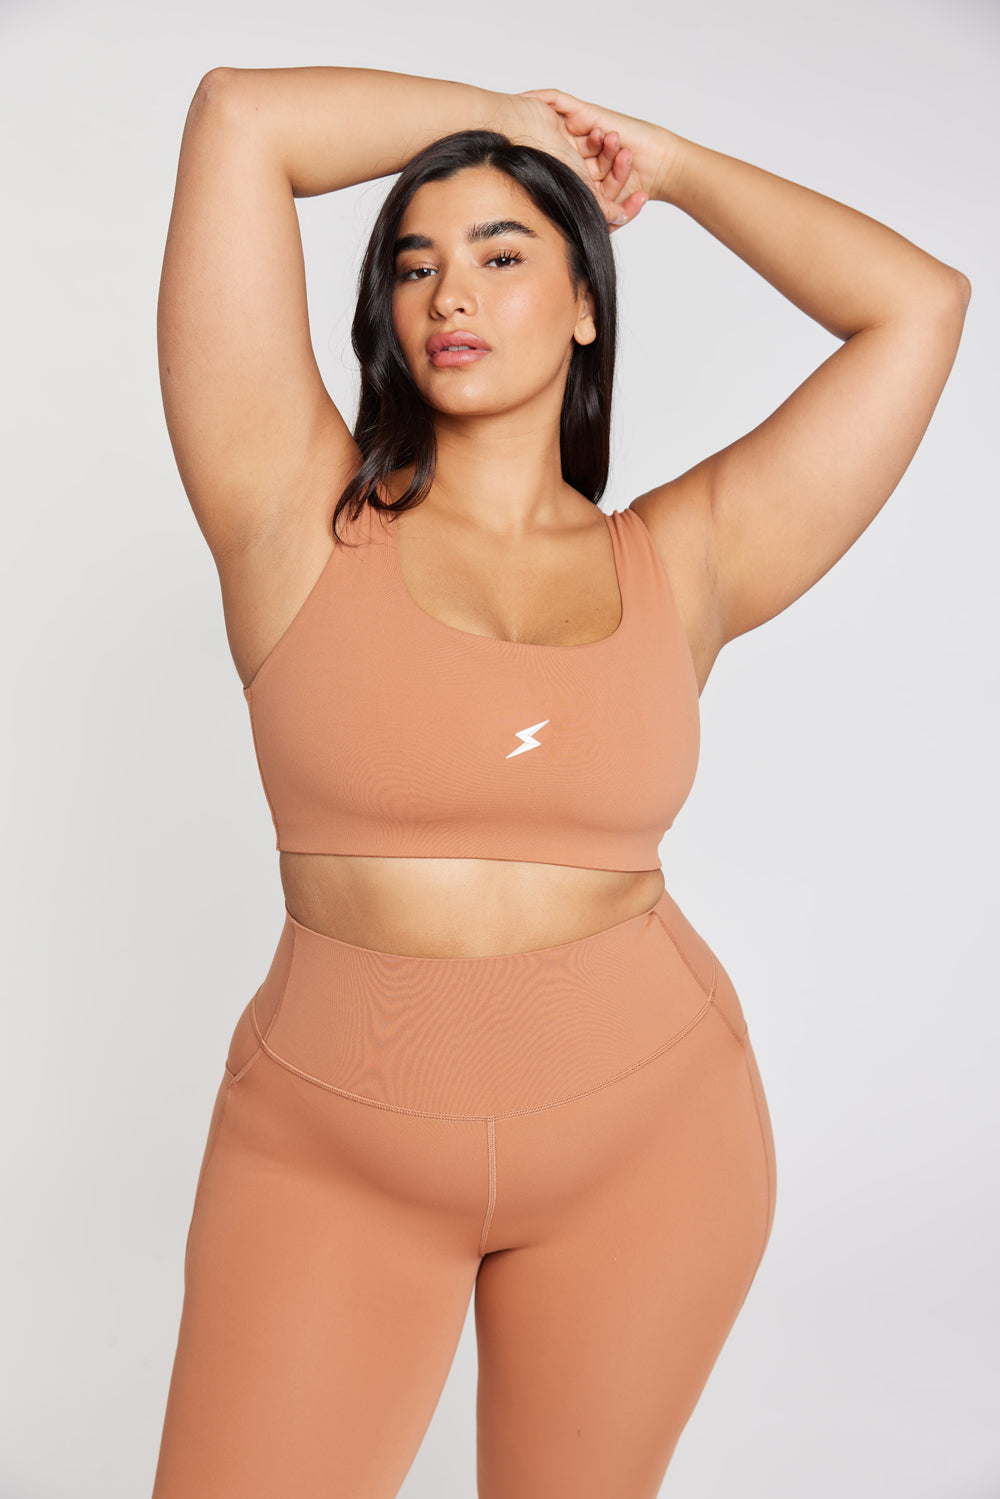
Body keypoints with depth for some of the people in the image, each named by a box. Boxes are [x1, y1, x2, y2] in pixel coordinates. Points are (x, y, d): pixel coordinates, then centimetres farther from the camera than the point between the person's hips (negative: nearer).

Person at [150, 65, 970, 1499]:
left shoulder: (681, 567, 1)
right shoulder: (301, 518, -5)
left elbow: (920, 304, 2)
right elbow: (239, 114, -7)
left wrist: (673, 166, 10)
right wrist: (506, 115, 6)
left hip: (649, 1127, 2)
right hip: (332, 1150, -1)